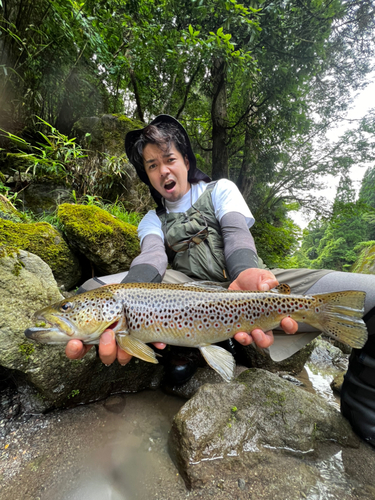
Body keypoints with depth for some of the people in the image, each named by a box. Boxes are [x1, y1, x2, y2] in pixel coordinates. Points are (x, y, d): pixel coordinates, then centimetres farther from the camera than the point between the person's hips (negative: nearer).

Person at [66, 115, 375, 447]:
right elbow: (152, 256, -5)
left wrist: (245, 273, -30)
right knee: (93, 290, -20)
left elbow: (236, 233, -4)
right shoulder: (153, 220, 18)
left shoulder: (220, 190, 16)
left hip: (240, 281, 0)